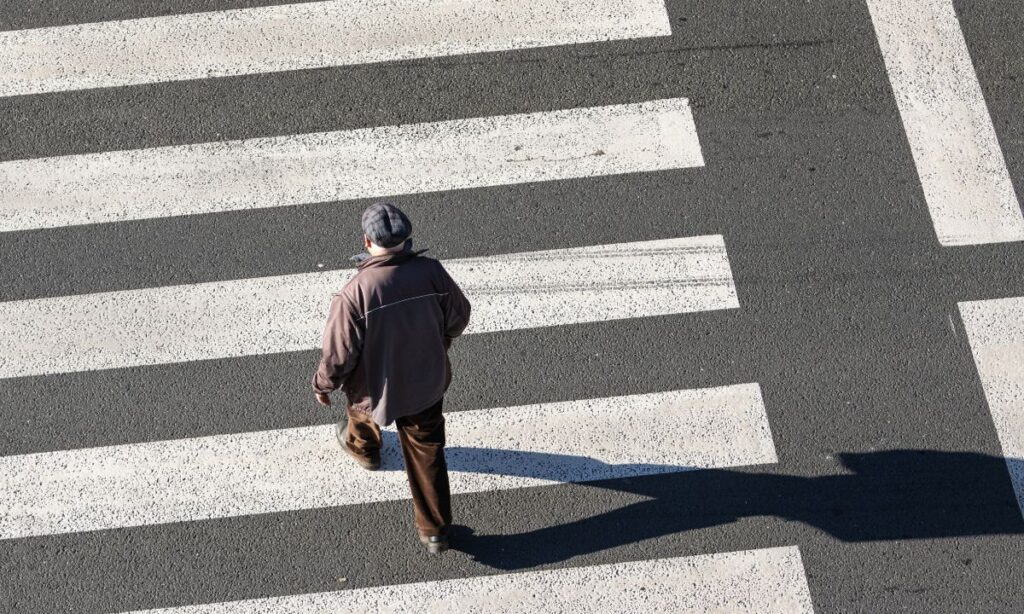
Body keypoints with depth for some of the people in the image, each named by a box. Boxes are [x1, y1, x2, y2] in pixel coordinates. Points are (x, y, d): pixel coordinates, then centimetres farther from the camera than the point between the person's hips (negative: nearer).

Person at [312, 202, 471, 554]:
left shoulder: (354, 294, -33)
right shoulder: (431, 272, -21)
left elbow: (339, 352, -22)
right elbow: (459, 316, -3)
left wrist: (323, 384, -1)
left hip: (377, 390, -2)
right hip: (427, 384, 2)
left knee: (361, 408, 35)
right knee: (427, 453, 19)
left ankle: (363, 448, 67)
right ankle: (435, 530, 27)